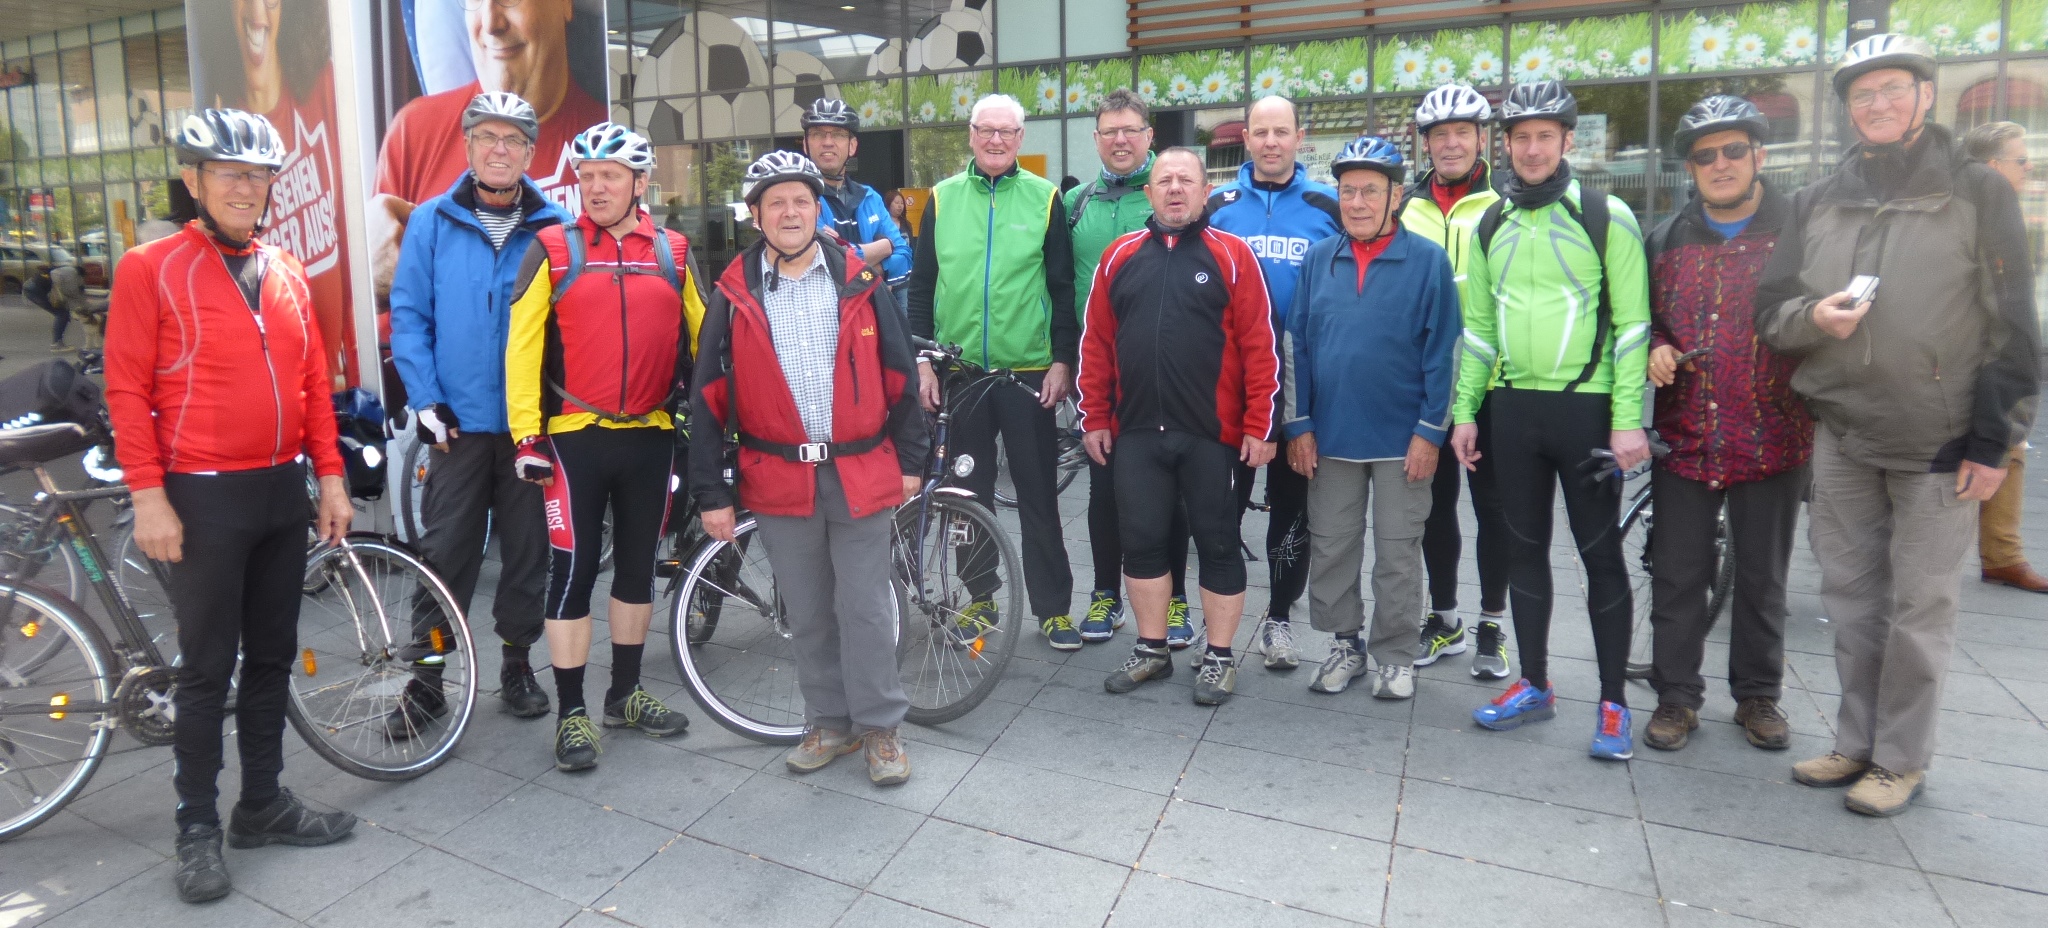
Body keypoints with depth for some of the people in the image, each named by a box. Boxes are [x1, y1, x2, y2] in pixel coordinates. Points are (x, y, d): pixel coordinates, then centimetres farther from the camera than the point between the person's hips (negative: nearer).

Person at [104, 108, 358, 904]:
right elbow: (128, 390, -8)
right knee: (207, 668, 3)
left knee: (272, 657, 13)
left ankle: (264, 803, 26)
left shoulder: (287, 274, 10)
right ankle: (198, 827, 17)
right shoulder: (151, 268, -5)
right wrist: (149, 498, -12)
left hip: (284, 493, 5)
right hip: (204, 497, -5)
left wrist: (331, 479, 7)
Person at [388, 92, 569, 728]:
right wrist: (425, 400, -7)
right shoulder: (432, 222, 2)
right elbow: (408, 315, 1)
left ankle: (518, 664, 26)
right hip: (457, 421, 0)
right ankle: (427, 680, 17)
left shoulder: (555, 228, 2)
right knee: (445, 555, 4)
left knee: (528, 550, 10)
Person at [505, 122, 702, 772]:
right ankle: (571, 712, 13)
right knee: (573, 571, 1)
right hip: (575, 436, -3)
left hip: (651, 435, 3)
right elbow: (522, 346, -4)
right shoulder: (553, 250, -1)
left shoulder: (672, 253, 6)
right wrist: (527, 436, -9)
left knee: (638, 566, 12)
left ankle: (626, 694, 28)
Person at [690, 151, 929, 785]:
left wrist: (911, 459, 4)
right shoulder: (735, 294, 1)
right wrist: (711, 493, -1)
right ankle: (829, 721, 30)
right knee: (807, 613, 13)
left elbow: (897, 374, 5)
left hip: (862, 475, -1)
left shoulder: (859, 281, 1)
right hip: (779, 480, 1)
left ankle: (880, 726, 21)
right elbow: (710, 398, 1)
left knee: (866, 609, 5)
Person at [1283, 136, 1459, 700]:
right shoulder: (1317, 260, 4)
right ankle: (1345, 644, 27)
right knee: (1331, 548, 11)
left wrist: (1430, 432, -10)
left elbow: (1442, 353, -6)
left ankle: (1396, 655, 23)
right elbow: (1295, 346, 4)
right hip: (1330, 436, 3)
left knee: (1398, 553, 8)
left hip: (1401, 440, -3)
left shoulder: (1428, 261, -4)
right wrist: (1298, 426, 0)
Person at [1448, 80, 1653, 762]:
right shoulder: (1490, 225, 9)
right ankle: (1535, 685, 24)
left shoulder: (1607, 216, -4)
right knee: (1525, 549, 11)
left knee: (1601, 554, 3)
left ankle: (1613, 704, 14)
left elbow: (1631, 324, -7)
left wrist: (1628, 419, -13)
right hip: (1513, 407, 5)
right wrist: (1464, 412, 8)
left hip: (1587, 407, -4)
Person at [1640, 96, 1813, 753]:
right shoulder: (1667, 240, 9)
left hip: (1773, 439, -2)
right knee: (1677, 575, 6)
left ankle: (1758, 695, 27)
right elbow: (1642, 317, 18)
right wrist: (1654, 349, -2)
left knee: (1762, 577, 11)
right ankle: (1676, 695, 19)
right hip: (1683, 437, 2)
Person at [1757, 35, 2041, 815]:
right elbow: (1770, 309, 11)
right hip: (1840, 436, 4)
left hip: (1940, 443, -3)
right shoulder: (1816, 202, 9)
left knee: (1919, 606, 4)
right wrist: (1812, 317, -12)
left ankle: (1901, 759, 18)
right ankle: (1857, 743, 24)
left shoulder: (1979, 193, 0)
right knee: (1850, 596, 11)